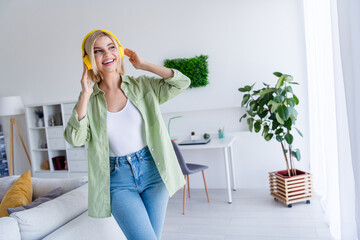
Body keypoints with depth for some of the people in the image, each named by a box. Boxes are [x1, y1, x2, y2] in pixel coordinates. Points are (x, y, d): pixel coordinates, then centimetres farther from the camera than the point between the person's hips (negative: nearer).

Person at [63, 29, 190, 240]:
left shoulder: (142, 85, 2)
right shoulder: (89, 99, 2)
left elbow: (182, 83, -8)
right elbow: (75, 139, -9)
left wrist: (144, 64, -6)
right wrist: (86, 94, -11)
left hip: (152, 171, 1)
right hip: (118, 179, -1)